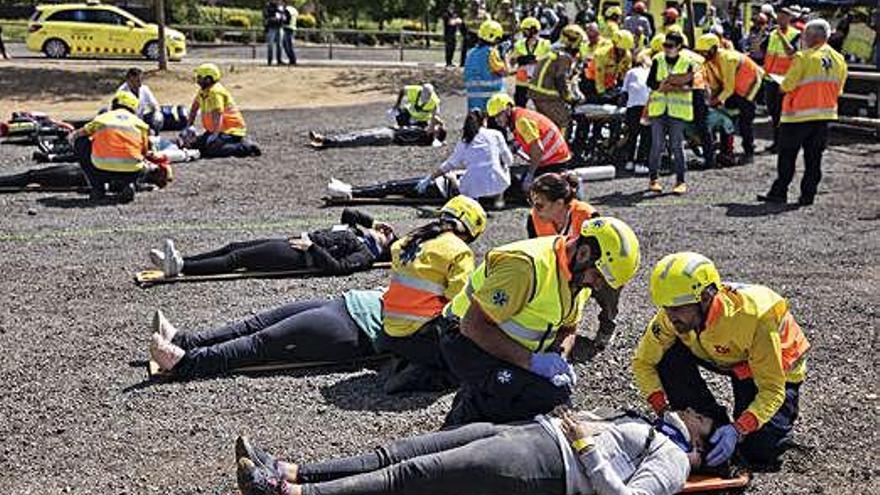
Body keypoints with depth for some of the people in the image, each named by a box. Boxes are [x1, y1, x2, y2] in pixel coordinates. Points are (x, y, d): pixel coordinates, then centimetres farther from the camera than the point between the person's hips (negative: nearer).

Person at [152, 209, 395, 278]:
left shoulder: (366, 254, -7)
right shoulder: (355, 232, 21)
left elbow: (337, 267, -22)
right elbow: (347, 213, 35)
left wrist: (312, 247, -21)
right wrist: (371, 221, 23)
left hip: (296, 256, -9)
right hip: (292, 241, 9)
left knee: (236, 258, -17)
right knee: (234, 247, 2)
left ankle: (181, 267, -22)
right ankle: (178, 260, 0)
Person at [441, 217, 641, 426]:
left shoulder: (580, 276, -1)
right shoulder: (525, 265, -29)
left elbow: (568, 329, 13)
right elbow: (473, 325, -29)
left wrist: (559, 360, -10)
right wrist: (530, 360, -31)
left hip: (517, 352, 9)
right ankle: (461, 425, -6)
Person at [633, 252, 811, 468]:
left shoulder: (755, 318, -40)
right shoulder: (672, 316, -27)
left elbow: (772, 391, -35)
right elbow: (643, 362, -15)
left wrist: (737, 430, -47)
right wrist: (664, 412, -27)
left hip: (776, 367, -4)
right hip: (727, 359, 4)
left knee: (760, 452, -18)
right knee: (667, 357, -23)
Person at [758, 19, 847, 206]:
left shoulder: (804, 57, -14)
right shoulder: (839, 59, 6)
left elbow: (786, 86, -14)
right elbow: (838, 90, 12)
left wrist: (781, 86, 8)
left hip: (800, 115, -6)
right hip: (826, 114, 6)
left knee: (787, 155, 4)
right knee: (814, 157, 10)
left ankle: (779, 192, 7)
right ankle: (808, 195, 11)